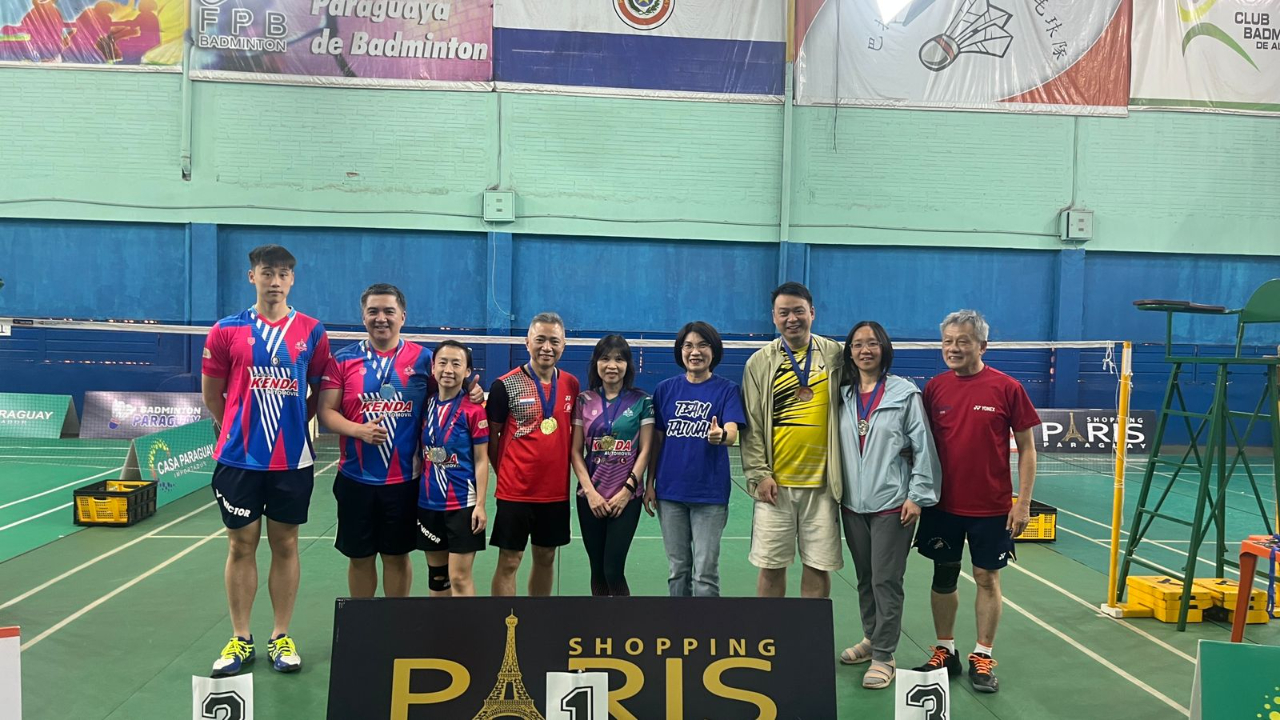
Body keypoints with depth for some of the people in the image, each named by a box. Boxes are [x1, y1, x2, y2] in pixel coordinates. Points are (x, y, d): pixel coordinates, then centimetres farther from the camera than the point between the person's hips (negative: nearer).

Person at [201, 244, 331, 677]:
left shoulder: (311, 331, 2)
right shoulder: (227, 331, 1)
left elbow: (321, 393, 9)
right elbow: (212, 396, 8)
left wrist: (289, 424, 6)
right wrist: (242, 428, 10)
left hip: (293, 460, 0)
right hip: (239, 459, 0)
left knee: (285, 545, 8)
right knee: (241, 545, 7)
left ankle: (281, 638, 19)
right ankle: (240, 640, 19)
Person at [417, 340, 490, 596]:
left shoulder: (473, 409, -9)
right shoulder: (426, 405, 4)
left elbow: (481, 460, -8)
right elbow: (422, 454, 12)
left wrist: (480, 504, -12)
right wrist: (417, 492, 10)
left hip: (463, 503, -5)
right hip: (428, 502, 5)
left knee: (459, 578, -3)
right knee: (437, 575, 14)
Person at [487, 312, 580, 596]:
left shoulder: (571, 385, 4)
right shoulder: (505, 385, -9)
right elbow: (491, 437, -2)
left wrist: (570, 469, 4)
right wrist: (506, 474, -1)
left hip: (556, 491, 4)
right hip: (515, 492, -4)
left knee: (545, 557, 16)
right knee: (509, 561, 2)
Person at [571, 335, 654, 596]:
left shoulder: (641, 401, 0)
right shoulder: (584, 401, 4)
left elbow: (645, 450, -1)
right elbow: (576, 452, 3)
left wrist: (627, 490, -9)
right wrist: (590, 491, -8)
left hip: (626, 497, -2)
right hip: (590, 497, 2)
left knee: (613, 570, -8)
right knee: (597, 570, 8)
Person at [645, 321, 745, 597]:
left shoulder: (727, 390, -3)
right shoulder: (665, 389, 5)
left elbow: (732, 434, -17)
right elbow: (656, 440, 9)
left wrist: (720, 435, -40)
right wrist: (650, 484, 5)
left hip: (709, 493, -3)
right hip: (669, 492, 3)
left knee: (705, 572, -1)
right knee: (678, 569, 12)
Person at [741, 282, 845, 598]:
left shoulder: (834, 355, 4)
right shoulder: (760, 363, 4)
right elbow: (752, 426, 2)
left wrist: (845, 470, 1)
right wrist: (759, 474, -6)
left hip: (822, 481, 0)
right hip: (776, 483, 0)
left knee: (818, 565, 7)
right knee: (771, 566, 6)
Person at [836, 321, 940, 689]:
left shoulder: (904, 392, -6)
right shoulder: (843, 395, 7)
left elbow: (922, 446, -7)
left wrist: (917, 496, -11)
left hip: (892, 503, -4)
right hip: (853, 504, 5)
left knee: (886, 580, -1)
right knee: (864, 578, 15)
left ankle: (883, 656, 9)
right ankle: (871, 638, 31)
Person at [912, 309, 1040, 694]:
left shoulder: (1007, 388, -8)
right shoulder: (934, 388, 0)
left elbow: (1026, 448, -3)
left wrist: (1023, 502, -8)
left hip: (991, 507, -3)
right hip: (943, 504, 3)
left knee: (987, 579, 7)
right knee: (943, 577, 11)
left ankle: (982, 658, 20)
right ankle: (945, 651, 26)